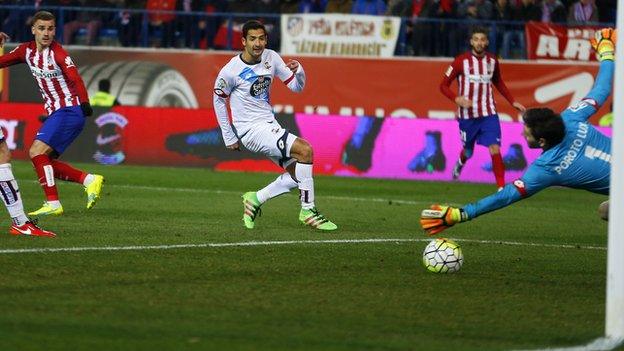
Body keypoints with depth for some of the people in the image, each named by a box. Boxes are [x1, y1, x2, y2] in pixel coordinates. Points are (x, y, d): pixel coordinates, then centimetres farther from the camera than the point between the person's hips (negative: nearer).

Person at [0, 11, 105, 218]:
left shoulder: (58, 53, -17)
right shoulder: (27, 51, 5)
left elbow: (74, 78, -29)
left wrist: (84, 103, -43)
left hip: (69, 111, -9)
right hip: (55, 113, 9)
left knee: (37, 152, -19)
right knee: (44, 161, 5)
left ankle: (53, 203, -19)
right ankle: (89, 180, 7)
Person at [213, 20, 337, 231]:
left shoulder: (270, 57, 2)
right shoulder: (231, 71, -14)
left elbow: (296, 87, 7)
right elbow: (219, 100, 1)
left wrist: (299, 71, -16)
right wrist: (228, 137, 3)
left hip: (270, 126, 8)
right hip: (251, 129, -8)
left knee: (298, 175, 1)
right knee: (305, 150, -22)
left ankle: (255, 200, 16)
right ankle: (308, 211, -15)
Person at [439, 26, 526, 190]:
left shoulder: (492, 61, 2)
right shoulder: (461, 61, -9)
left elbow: (499, 83, 21)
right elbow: (443, 85, -5)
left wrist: (513, 102, 15)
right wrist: (457, 99, -22)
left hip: (488, 114, 1)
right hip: (467, 115, -1)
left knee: (495, 149, -14)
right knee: (468, 151, 14)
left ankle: (501, 186, -11)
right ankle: (459, 165, 50)